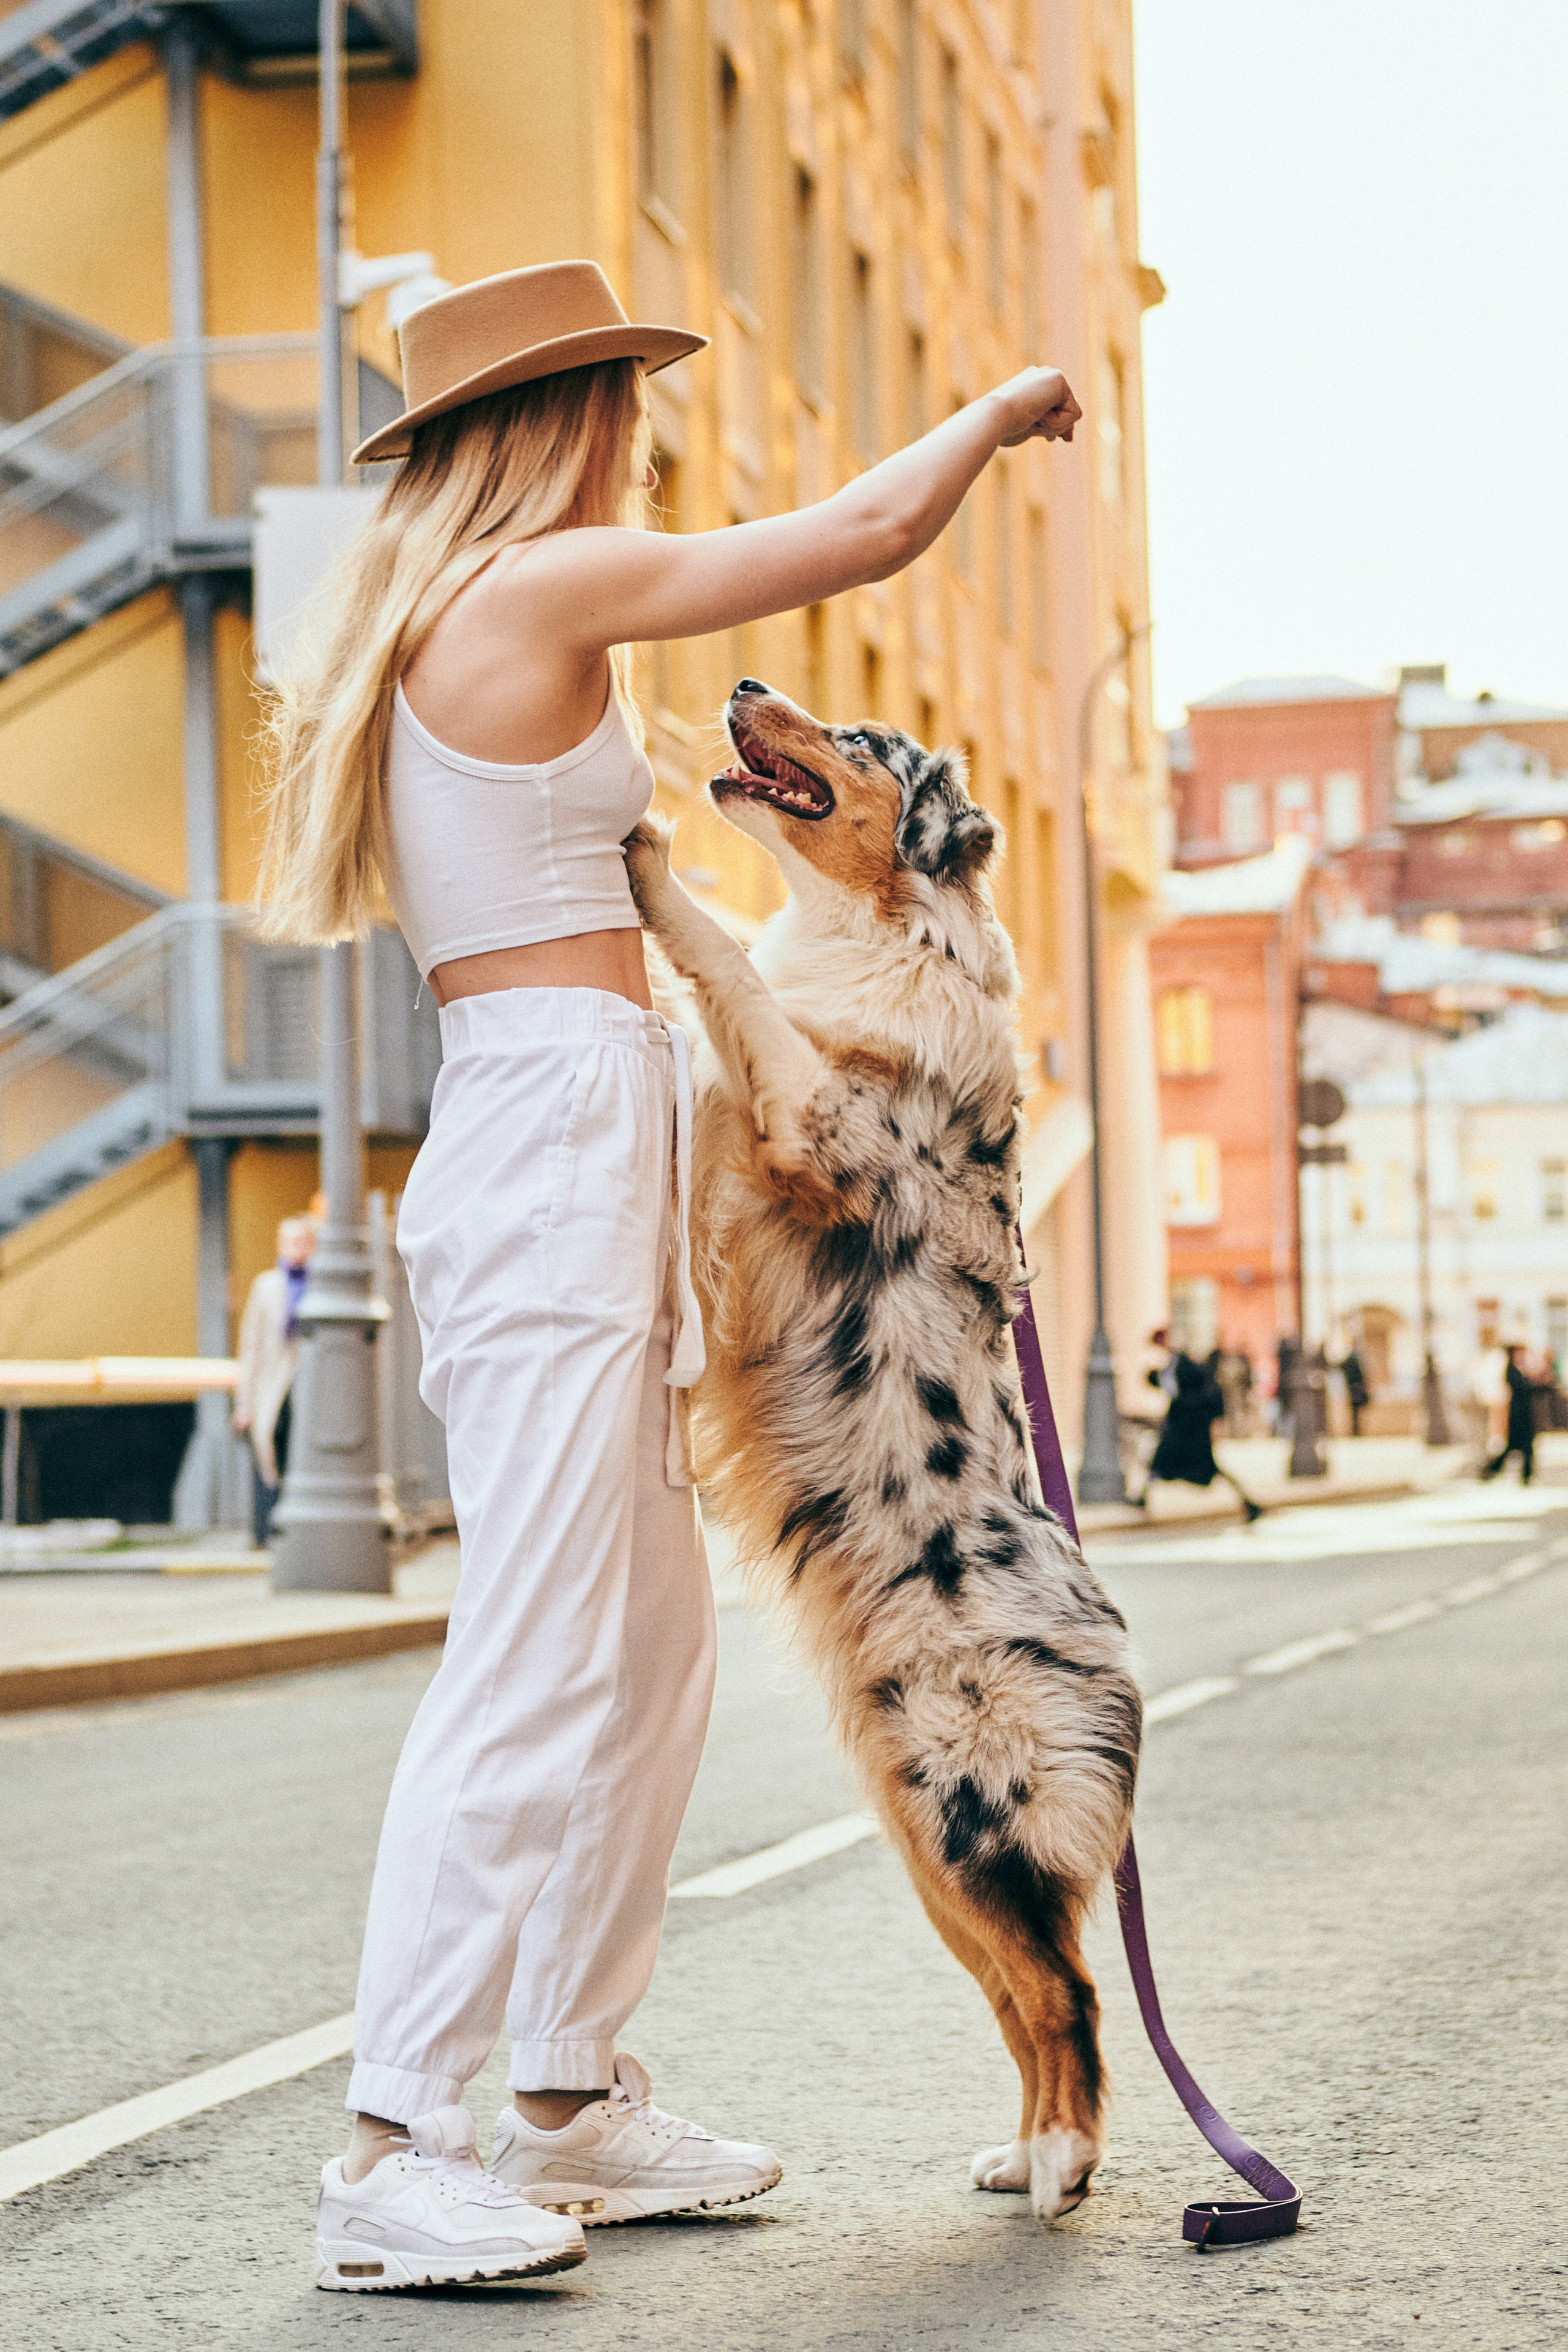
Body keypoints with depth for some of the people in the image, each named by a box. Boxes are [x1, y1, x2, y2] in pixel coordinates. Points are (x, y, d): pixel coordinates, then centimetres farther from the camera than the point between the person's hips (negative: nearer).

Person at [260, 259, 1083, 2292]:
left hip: (574, 1155, 10)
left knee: (656, 1650, 12)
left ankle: (571, 2099, 17)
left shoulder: (435, 629, 19)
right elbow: (870, 533, -5)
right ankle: (392, 2154, -11)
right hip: (558, 1135, -10)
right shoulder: (553, 583, -8)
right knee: (536, 1665, -12)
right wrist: (1002, 410, 11)